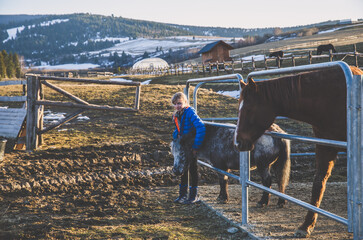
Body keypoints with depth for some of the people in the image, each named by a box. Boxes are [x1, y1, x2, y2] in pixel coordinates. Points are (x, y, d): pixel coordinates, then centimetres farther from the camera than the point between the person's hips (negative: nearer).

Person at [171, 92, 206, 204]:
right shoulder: (176, 116, 4)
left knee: (193, 169, 3)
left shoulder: (190, 113, -21)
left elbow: (201, 128, -31)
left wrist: (196, 146, -31)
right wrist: (176, 137, 2)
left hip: (191, 146, -8)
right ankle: (183, 194, 27)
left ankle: (193, 195, 14)